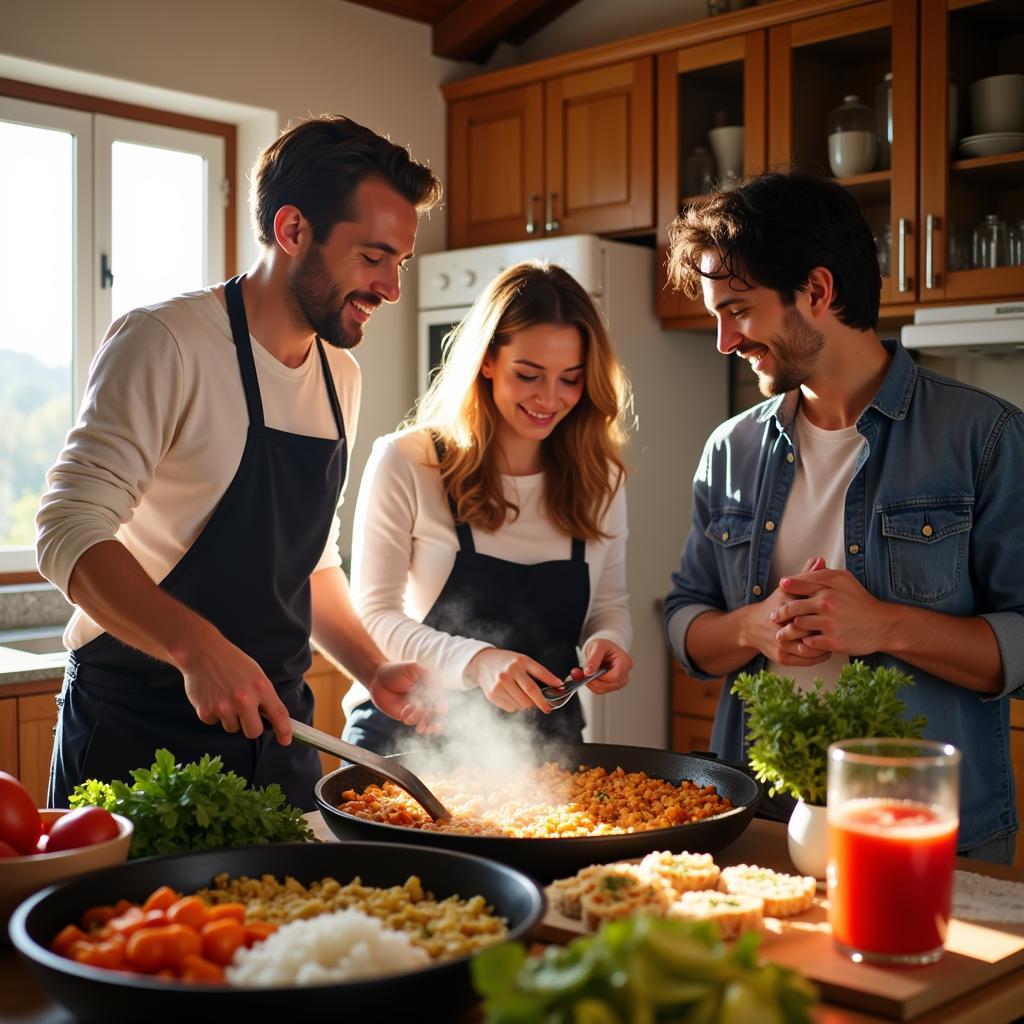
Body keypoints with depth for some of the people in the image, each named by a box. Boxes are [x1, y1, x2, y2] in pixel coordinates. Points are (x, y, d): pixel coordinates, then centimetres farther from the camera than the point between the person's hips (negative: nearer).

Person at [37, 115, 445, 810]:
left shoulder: (342, 378, 10)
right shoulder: (167, 341, -14)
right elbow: (72, 532, -20)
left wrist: (374, 671, 4)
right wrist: (196, 646, -34)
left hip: (273, 723, 7)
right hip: (137, 735, -6)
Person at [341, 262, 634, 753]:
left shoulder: (600, 478, 5)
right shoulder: (404, 464, -7)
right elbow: (373, 616, -8)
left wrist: (607, 640, -8)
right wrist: (476, 662, -24)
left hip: (542, 741, 3)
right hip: (414, 738, -3)